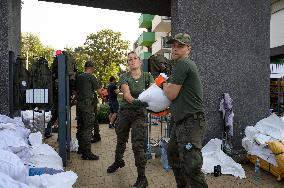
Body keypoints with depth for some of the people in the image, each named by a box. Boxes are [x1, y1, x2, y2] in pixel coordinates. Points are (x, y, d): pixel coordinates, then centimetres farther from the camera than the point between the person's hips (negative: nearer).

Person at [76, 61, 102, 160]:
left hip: (79, 104, 7)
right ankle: (86, 153, -5)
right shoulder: (91, 77, -8)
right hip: (87, 104, -7)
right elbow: (99, 91, -6)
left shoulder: (78, 77, 11)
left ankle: (81, 148, 27)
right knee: (87, 128, -6)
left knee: (80, 127, 15)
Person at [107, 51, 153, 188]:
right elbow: (126, 94, -24)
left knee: (138, 144, -9)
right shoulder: (124, 77, -6)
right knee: (121, 140, 20)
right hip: (125, 111, 2)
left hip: (140, 113, -2)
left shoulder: (147, 76, -4)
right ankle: (118, 161, 50)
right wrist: (134, 101, -45)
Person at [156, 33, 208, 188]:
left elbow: (172, 94, -15)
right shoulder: (184, 64, 19)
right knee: (173, 156, 24)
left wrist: (162, 83, 3)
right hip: (181, 121, 11)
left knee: (191, 167, -12)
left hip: (191, 122, -11)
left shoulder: (183, 64, -13)